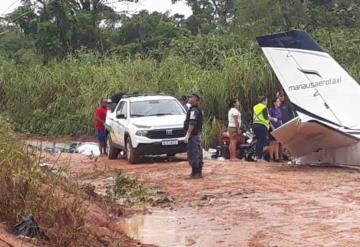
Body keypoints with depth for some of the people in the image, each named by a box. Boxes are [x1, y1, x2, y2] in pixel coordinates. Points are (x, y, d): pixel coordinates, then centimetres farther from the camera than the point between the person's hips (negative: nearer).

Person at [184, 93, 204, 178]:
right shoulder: (198, 110, 16)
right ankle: (198, 172, 19)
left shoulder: (193, 110, -16)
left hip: (193, 134, -10)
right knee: (197, 153, 13)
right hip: (198, 134, 10)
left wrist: (187, 135, -24)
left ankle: (195, 173, -9)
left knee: (192, 154, -8)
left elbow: (192, 124, -24)